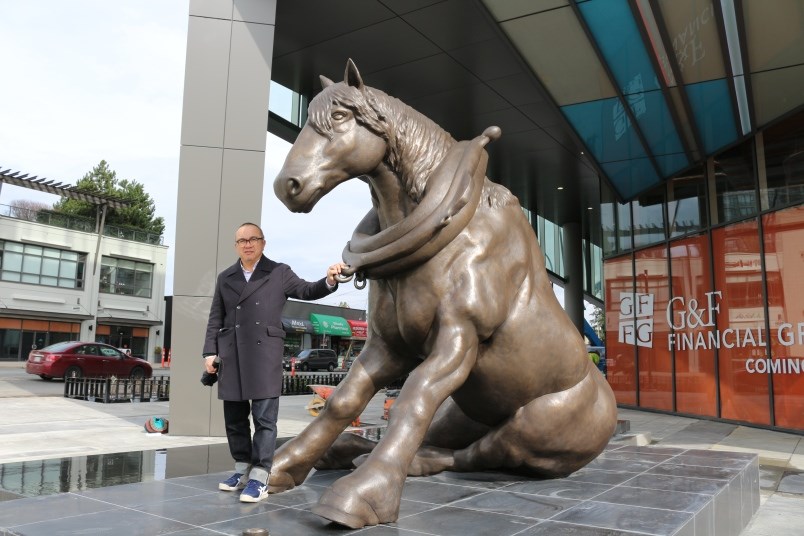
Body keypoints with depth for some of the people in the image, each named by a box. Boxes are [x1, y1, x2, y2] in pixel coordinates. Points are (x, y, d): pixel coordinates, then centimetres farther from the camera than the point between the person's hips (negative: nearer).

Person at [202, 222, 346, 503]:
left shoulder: (279, 272, 8)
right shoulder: (225, 278, 16)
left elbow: (307, 291, 1)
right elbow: (215, 318, 15)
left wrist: (329, 280, -19)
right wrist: (210, 352, 6)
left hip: (264, 353, -4)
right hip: (231, 355, 4)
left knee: (264, 417, -5)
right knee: (234, 416, 11)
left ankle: (259, 477, 0)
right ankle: (242, 469, 26)